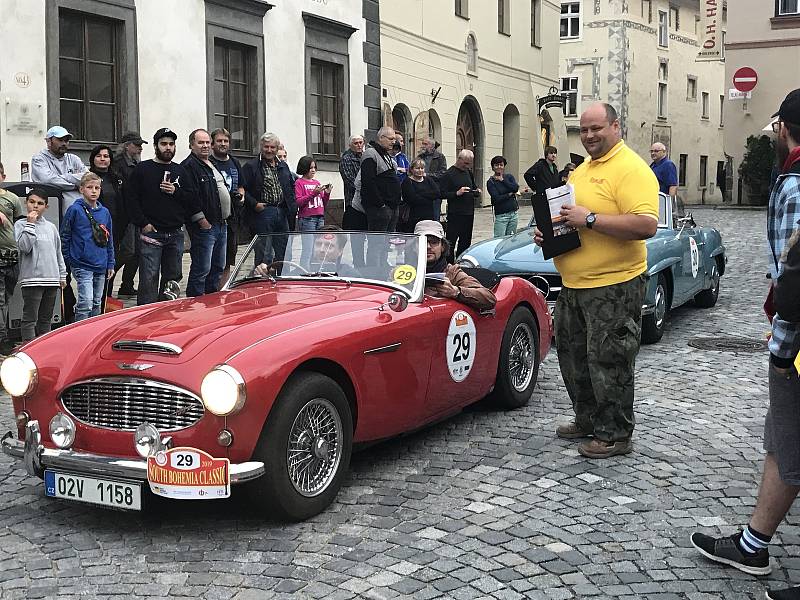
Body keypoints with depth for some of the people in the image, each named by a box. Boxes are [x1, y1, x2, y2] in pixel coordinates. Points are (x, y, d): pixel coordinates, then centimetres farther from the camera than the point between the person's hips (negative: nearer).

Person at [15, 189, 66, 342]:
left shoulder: (51, 227, 14)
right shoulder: (21, 224, 0)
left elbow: (58, 252, 19)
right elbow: (24, 246, -16)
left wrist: (62, 275, 16)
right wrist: (30, 223, -14)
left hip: (51, 279, 5)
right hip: (32, 278, -5)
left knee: (46, 318, 12)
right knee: (30, 318, -6)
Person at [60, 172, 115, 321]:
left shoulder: (105, 212, 9)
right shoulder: (75, 210, -6)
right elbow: (64, 236, -2)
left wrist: (110, 264, 13)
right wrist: (67, 259, -3)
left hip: (101, 266, 6)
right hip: (82, 265, -5)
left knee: (97, 304, 14)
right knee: (86, 303, -14)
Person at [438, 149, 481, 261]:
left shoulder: (468, 172, 15)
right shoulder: (449, 174, -8)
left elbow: (473, 187, 28)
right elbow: (442, 193, -13)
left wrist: (477, 192, 6)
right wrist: (457, 193, -23)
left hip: (469, 213, 7)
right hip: (455, 213, -7)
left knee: (466, 241, 12)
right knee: (451, 241, -6)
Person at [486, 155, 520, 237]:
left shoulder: (509, 177, 10)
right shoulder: (491, 182, -2)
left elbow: (516, 188, -9)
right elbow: (497, 199, -13)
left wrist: (503, 180, -7)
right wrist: (510, 194, -6)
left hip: (513, 213, 4)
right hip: (501, 216, -4)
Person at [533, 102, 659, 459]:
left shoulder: (631, 169, -14)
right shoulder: (581, 170, 14)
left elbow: (646, 225, -26)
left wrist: (590, 219, -26)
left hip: (613, 286, -9)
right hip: (573, 284, 10)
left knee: (608, 362, -1)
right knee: (573, 355, 18)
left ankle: (614, 435, 13)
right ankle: (588, 420, 34)